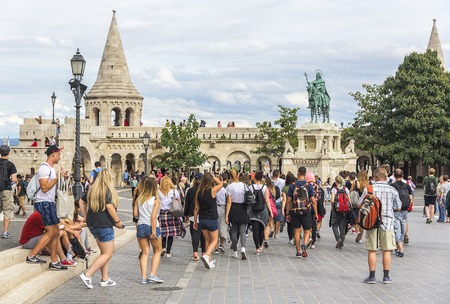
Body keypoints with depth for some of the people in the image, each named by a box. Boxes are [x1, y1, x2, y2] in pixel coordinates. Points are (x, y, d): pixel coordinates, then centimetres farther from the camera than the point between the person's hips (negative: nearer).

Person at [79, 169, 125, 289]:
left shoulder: (92, 190, 11)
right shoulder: (108, 190, -12)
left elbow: (81, 202, 20)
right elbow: (109, 207, -21)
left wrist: (86, 217, 23)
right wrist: (118, 221, -12)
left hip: (92, 224, 9)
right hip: (104, 225, -8)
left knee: (104, 252, 16)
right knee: (108, 254, -2)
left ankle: (105, 280, 15)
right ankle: (87, 275, -12)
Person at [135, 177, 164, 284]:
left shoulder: (139, 198, 2)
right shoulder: (155, 200, -11)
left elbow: (135, 213, 1)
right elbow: (153, 217, -16)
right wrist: (154, 232, -15)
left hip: (141, 226, 4)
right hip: (152, 227, -4)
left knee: (145, 253, 10)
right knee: (158, 251, 13)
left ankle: (144, 277, 4)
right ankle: (152, 274, 2)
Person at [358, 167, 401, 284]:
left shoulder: (369, 189, -5)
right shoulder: (392, 190, -1)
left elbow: (359, 204, 0)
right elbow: (398, 206, 9)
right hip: (387, 223, 1)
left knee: (372, 250, 5)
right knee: (386, 250, 8)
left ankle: (372, 276, 9)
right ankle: (386, 276, 12)